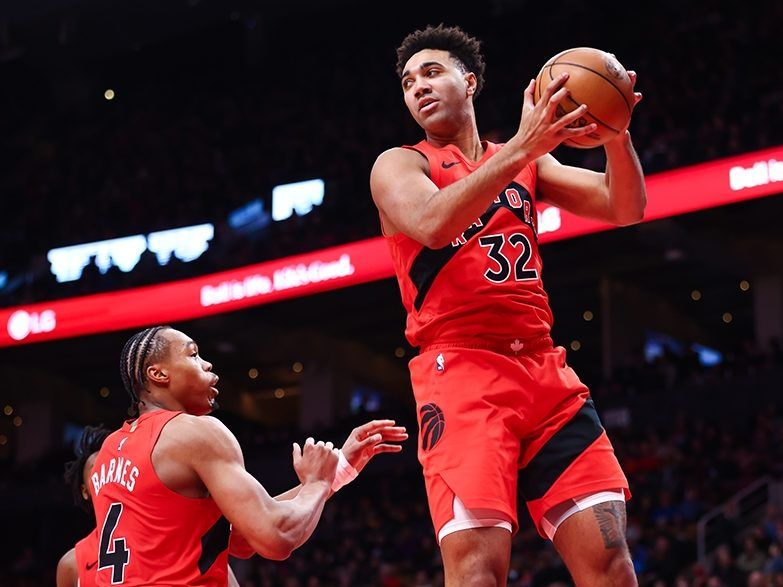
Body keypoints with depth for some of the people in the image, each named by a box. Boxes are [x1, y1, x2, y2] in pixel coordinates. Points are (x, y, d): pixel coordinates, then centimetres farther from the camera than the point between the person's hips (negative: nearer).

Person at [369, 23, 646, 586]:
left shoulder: (528, 163, 21)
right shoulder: (399, 164, 8)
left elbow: (625, 209, 12)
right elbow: (432, 224, -15)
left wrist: (616, 134, -8)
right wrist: (522, 147, -22)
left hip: (544, 369, 5)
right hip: (461, 370, -5)